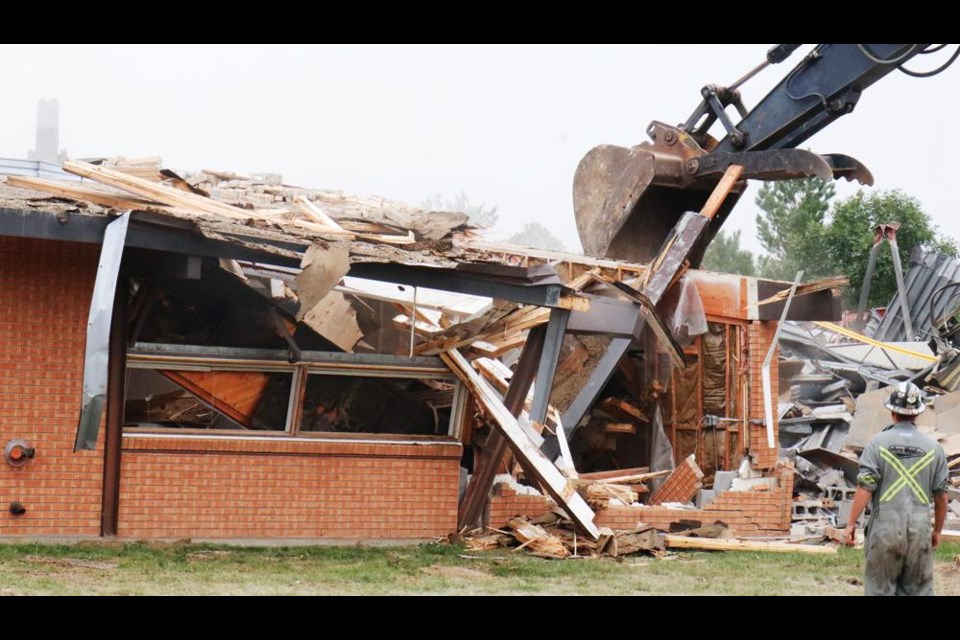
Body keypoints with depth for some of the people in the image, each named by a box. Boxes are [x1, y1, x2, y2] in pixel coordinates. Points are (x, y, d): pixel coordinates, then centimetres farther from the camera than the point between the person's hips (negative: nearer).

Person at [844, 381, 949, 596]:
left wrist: (851, 523, -2)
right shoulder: (933, 447, 3)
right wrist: (937, 530, 18)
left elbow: (865, 488, -9)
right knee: (917, 589, 8)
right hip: (920, 528, 2)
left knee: (880, 588, 5)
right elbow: (941, 496, 6)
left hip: (885, 525, -2)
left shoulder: (878, 442, -4)